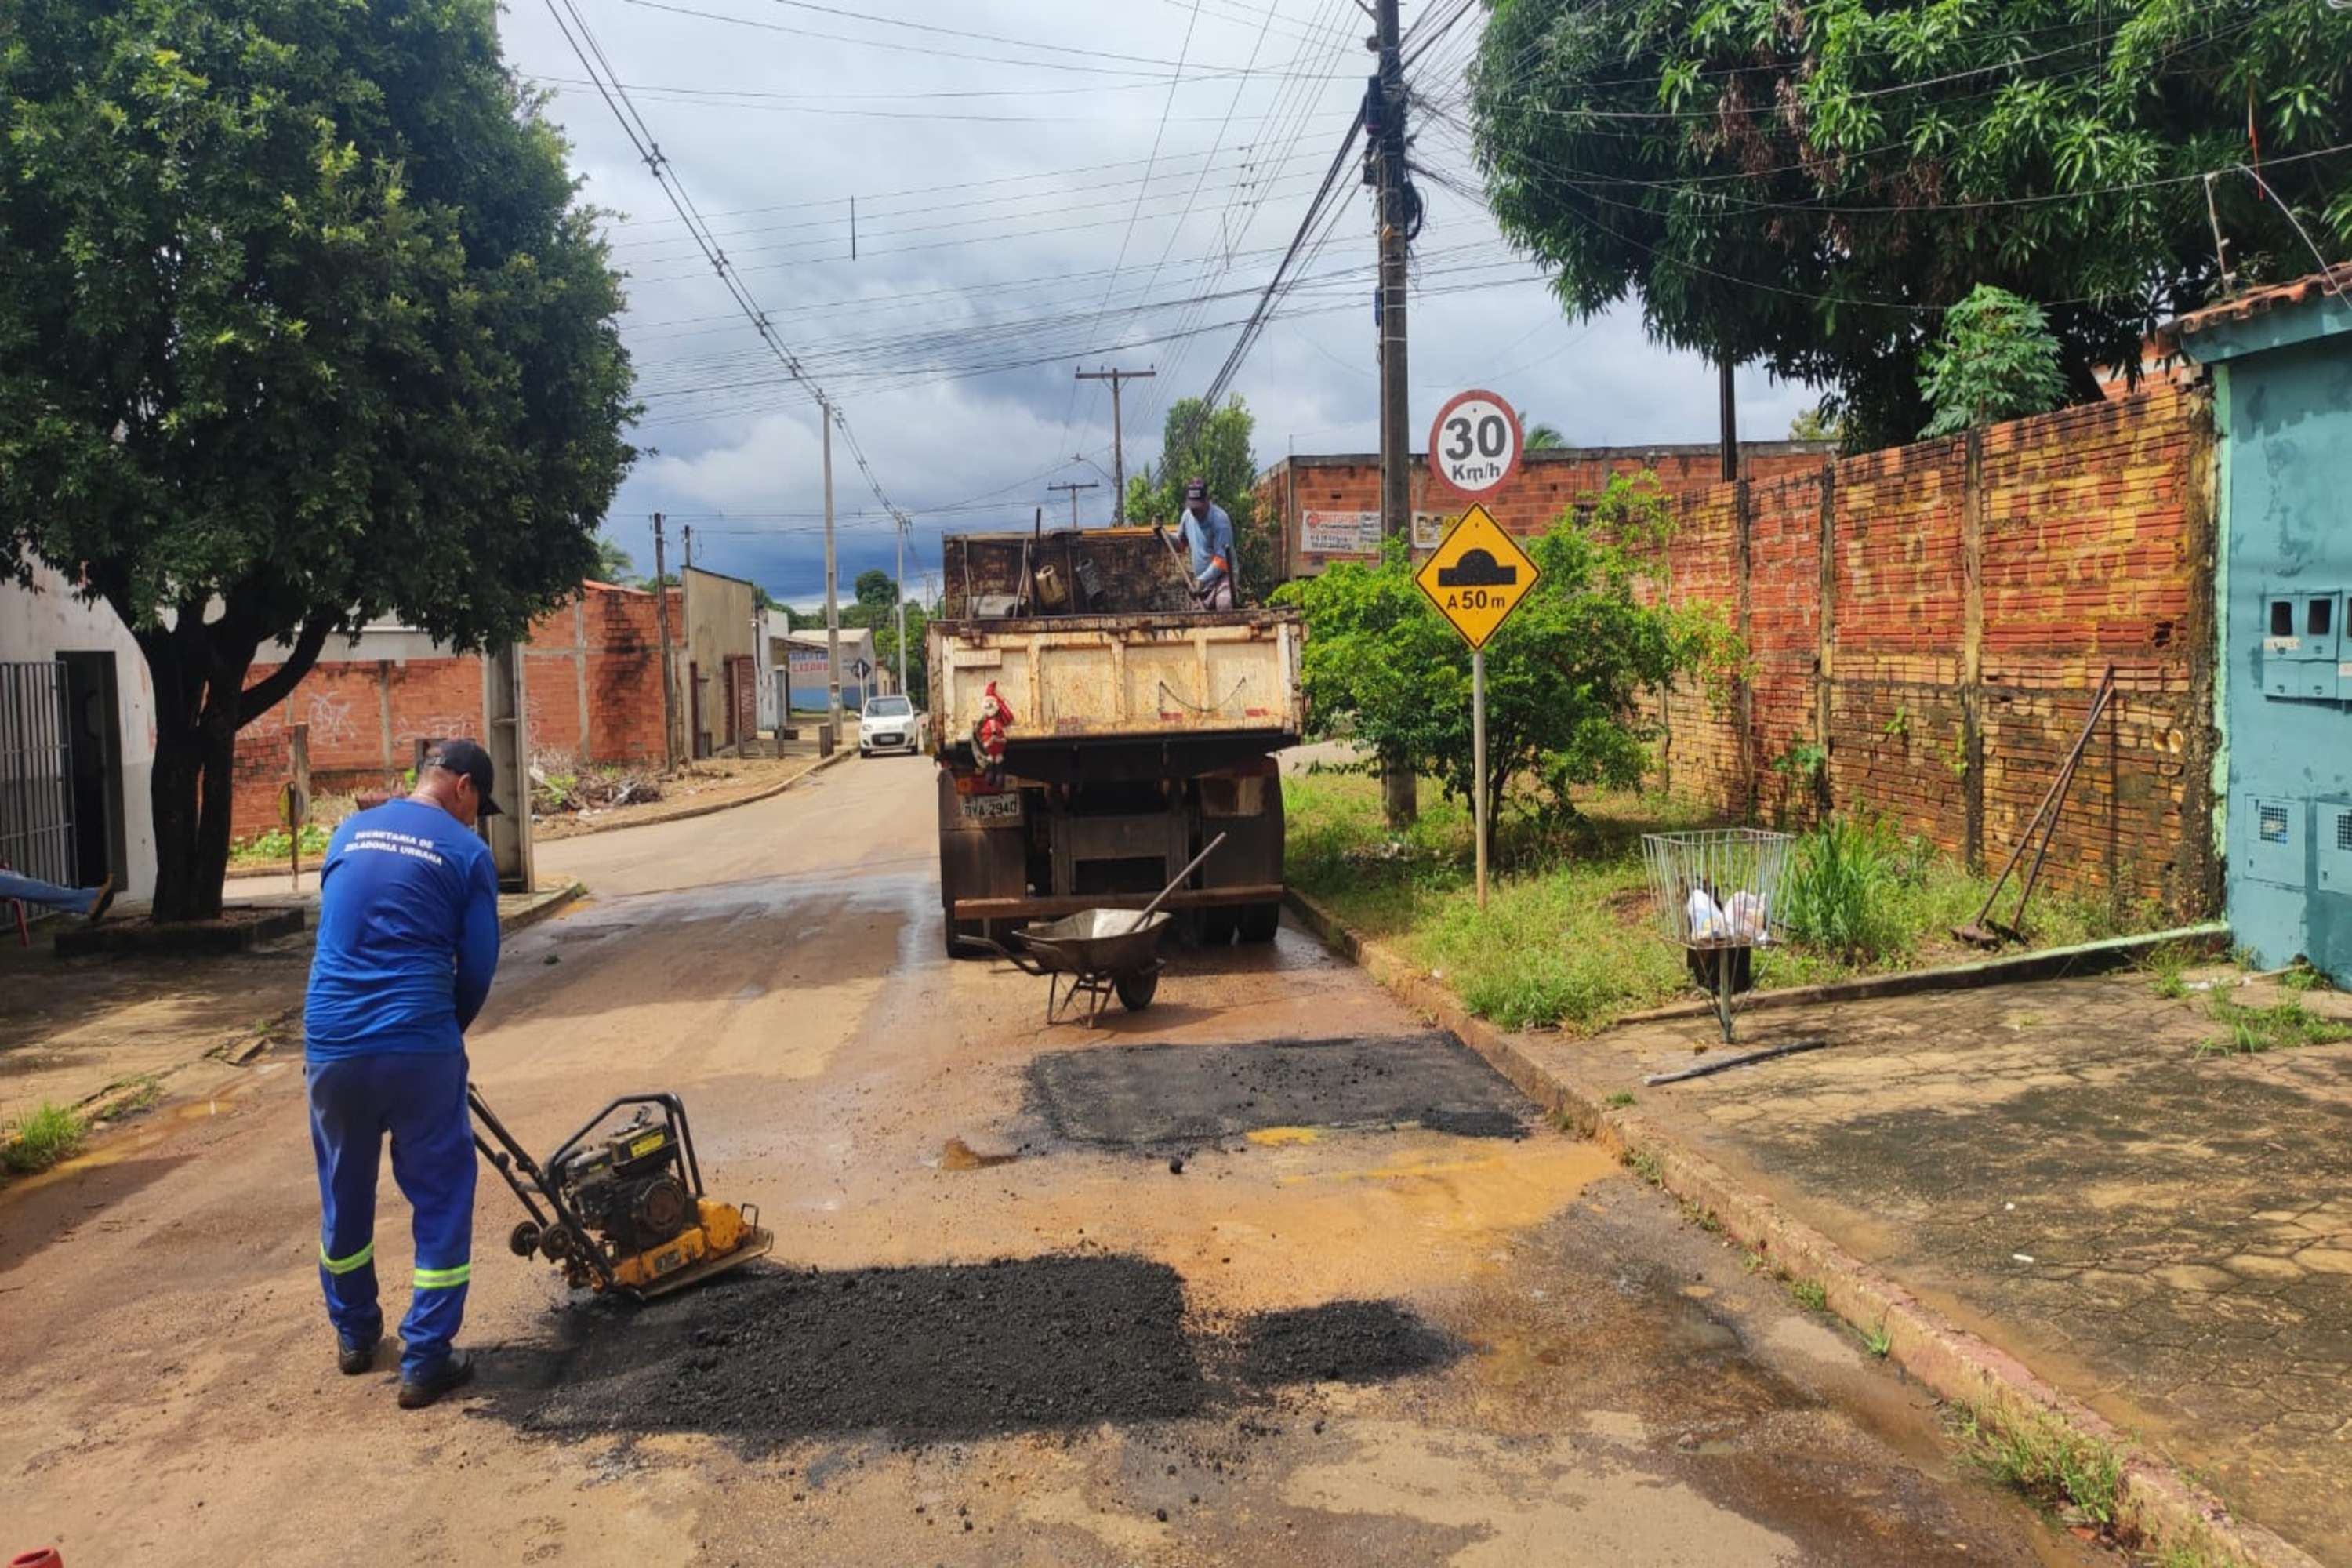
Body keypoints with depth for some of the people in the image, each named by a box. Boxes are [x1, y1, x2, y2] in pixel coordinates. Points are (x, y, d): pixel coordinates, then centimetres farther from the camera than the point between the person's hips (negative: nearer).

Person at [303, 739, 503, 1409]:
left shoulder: (348, 833, 13)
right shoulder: (466, 851, -3)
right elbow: (478, 965, -3)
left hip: (332, 1046, 5)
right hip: (420, 1050, -5)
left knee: (344, 1196, 22)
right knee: (442, 1200, 7)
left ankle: (355, 1336, 39)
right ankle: (426, 1360, 8)